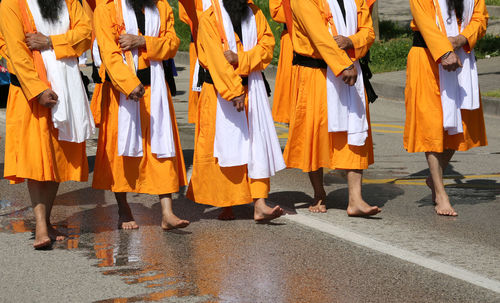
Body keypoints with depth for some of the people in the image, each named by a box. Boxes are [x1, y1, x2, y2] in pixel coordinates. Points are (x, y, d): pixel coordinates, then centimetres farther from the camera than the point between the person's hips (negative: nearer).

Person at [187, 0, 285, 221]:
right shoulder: (209, 19, -7)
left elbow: (267, 45, 0)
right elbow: (216, 57, -15)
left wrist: (241, 59, -17)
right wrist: (234, 91, -23)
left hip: (252, 89, 4)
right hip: (221, 92, -4)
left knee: (257, 143, -4)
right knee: (224, 144, 0)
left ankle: (259, 205, -8)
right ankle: (225, 205, 12)